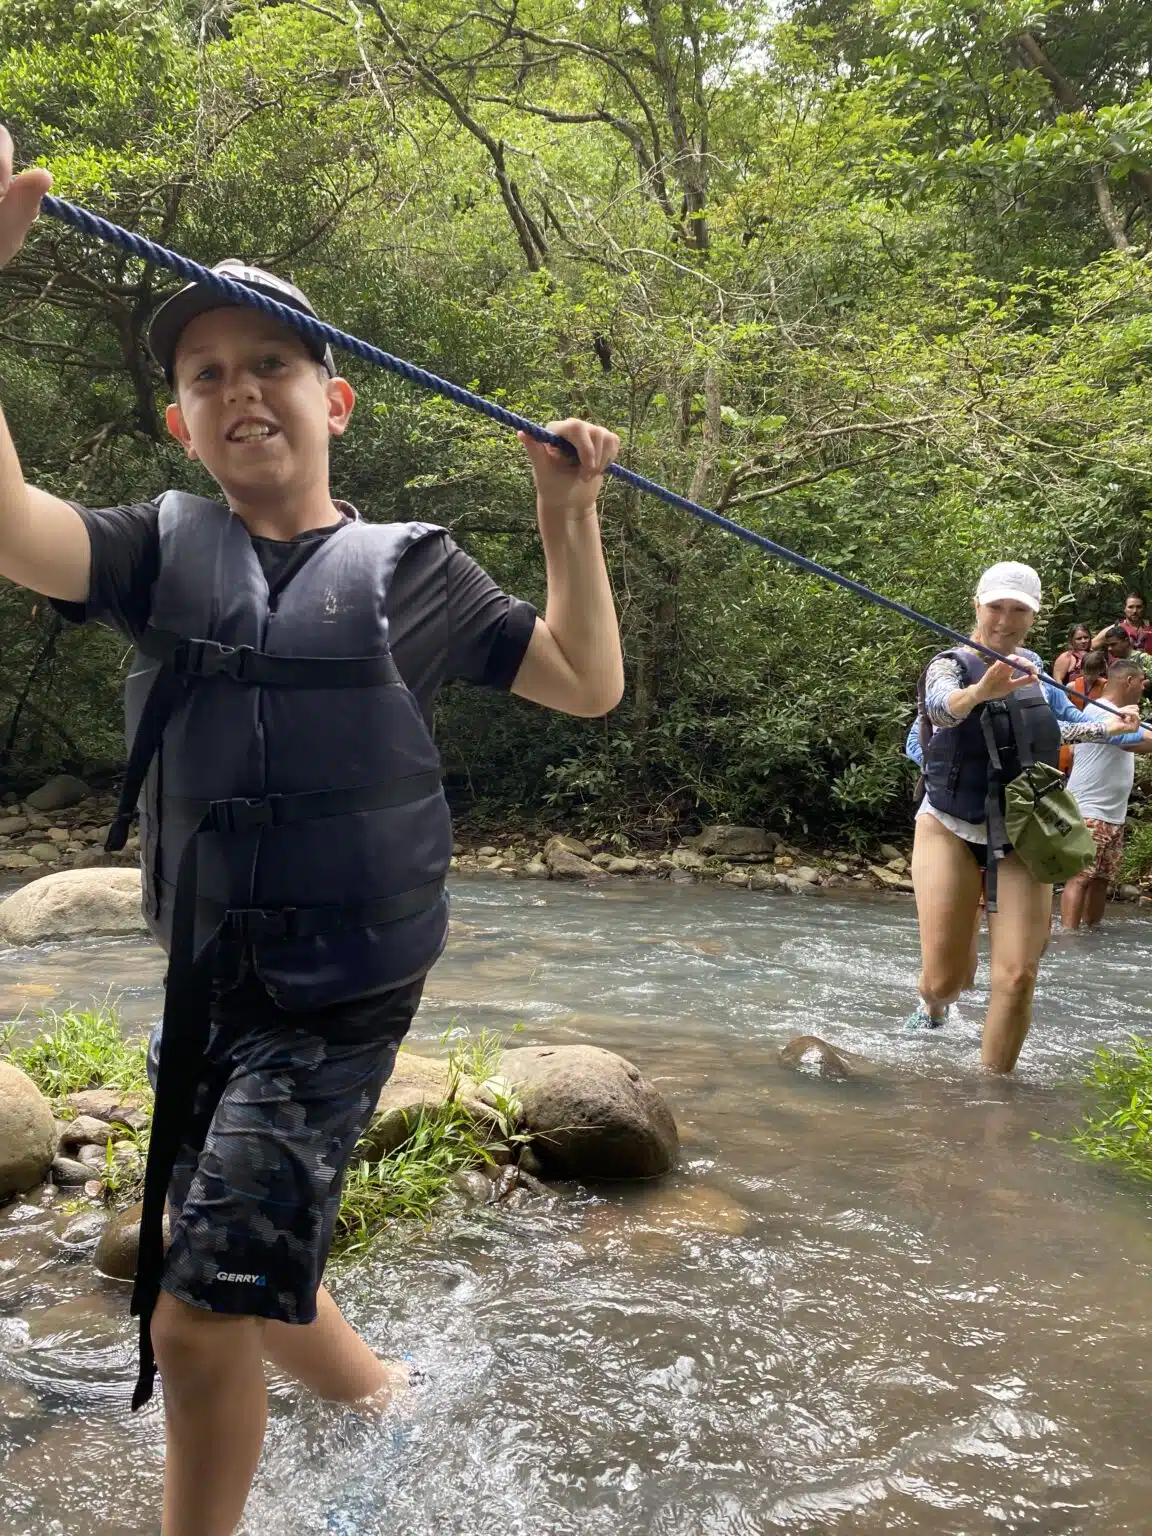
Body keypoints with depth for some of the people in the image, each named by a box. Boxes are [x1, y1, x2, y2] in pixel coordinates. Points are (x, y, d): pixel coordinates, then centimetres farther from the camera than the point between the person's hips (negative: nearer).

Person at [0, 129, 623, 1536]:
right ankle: (372, 1392, 49)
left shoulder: (409, 569, -2)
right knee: (240, 1271, 22)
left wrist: (569, 518, -6)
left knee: (199, 1317, -6)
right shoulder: (162, 552, 3)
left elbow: (589, 684, 2)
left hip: (340, 996, -4)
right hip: (204, 983, 5)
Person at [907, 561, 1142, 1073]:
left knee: (1017, 977, -10)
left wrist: (1108, 728, 34)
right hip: (951, 830, -4)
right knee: (945, 979, -6)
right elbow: (941, 705, -38)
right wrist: (980, 691, -59)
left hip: (1021, 837, 4)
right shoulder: (951, 664, -12)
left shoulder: (1031, 665, 6)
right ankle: (931, 1006, 31)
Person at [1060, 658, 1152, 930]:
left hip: (1114, 815, 10)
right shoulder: (1099, 710, -13)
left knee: (1101, 878, 10)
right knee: (1080, 877, -14)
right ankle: (1068, 936, -18)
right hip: (1088, 812, -10)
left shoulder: (1121, 714, 19)